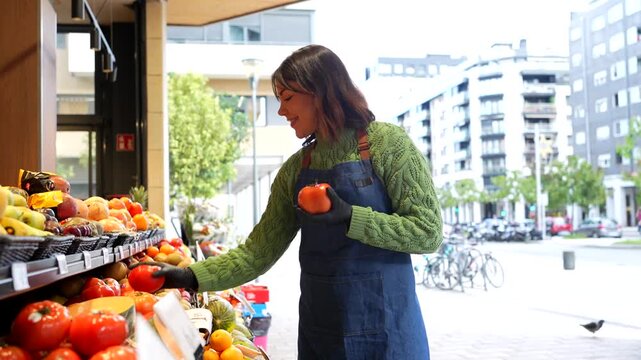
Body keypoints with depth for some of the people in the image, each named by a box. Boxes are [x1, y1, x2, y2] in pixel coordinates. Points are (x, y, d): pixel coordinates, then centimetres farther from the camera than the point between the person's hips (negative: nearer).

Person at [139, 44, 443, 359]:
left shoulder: (388, 143, -8)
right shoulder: (294, 169, 6)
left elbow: (429, 232, -12)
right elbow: (258, 253, 6)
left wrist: (349, 217, -20)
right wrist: (192, 277, -4)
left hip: (384, 325, -4)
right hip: (318, 328, 4)